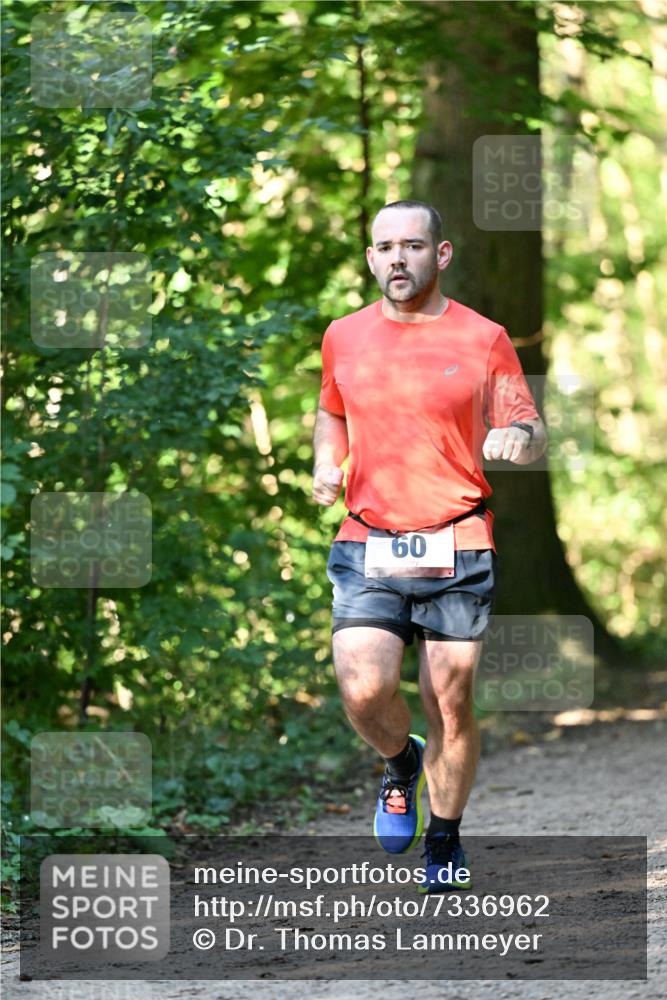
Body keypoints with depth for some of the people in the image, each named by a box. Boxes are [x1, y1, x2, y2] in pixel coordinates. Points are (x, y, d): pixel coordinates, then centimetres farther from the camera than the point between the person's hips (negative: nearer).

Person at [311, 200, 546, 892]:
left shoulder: (484, 340, 1)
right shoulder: (343, 337, 9)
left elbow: (530, 432, 5)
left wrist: (519, 438, -19)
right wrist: (326, 465, 7)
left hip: (457, 549, -1)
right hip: (367, 548, 1)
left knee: (450, 702, 1)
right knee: (364, 692, -15)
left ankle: (444, 845, 21)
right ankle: (400, 763, 20)